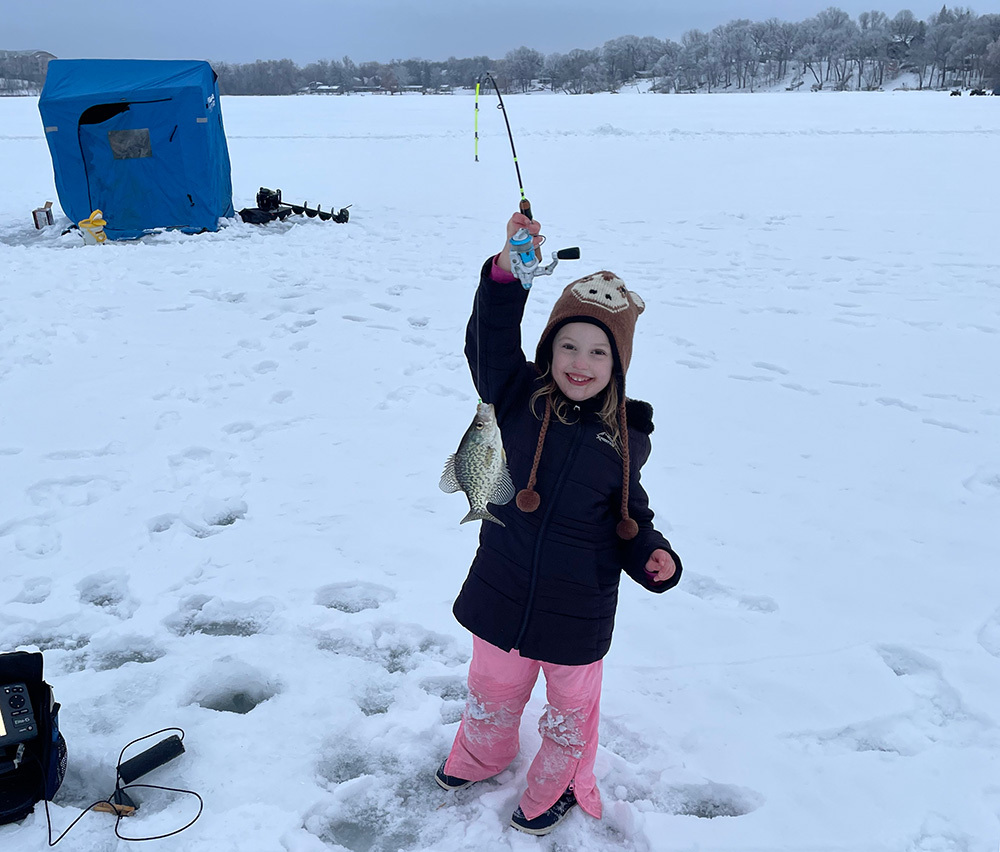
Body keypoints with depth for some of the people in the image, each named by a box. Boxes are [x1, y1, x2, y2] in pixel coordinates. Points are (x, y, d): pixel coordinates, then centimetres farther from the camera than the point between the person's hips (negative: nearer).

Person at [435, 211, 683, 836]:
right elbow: (489, 343, -23)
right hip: (503, 595, 1)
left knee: (572, 708, 21)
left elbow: (629, 512, 5)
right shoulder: (521, 399, -9)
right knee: (494, 691, 25)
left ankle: (558, 788, 50)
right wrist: (507, 271, -37)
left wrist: (653, 555, -13)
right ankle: (482, 757, 57)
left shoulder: (626, 436, -7)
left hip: (578, 613, -1)